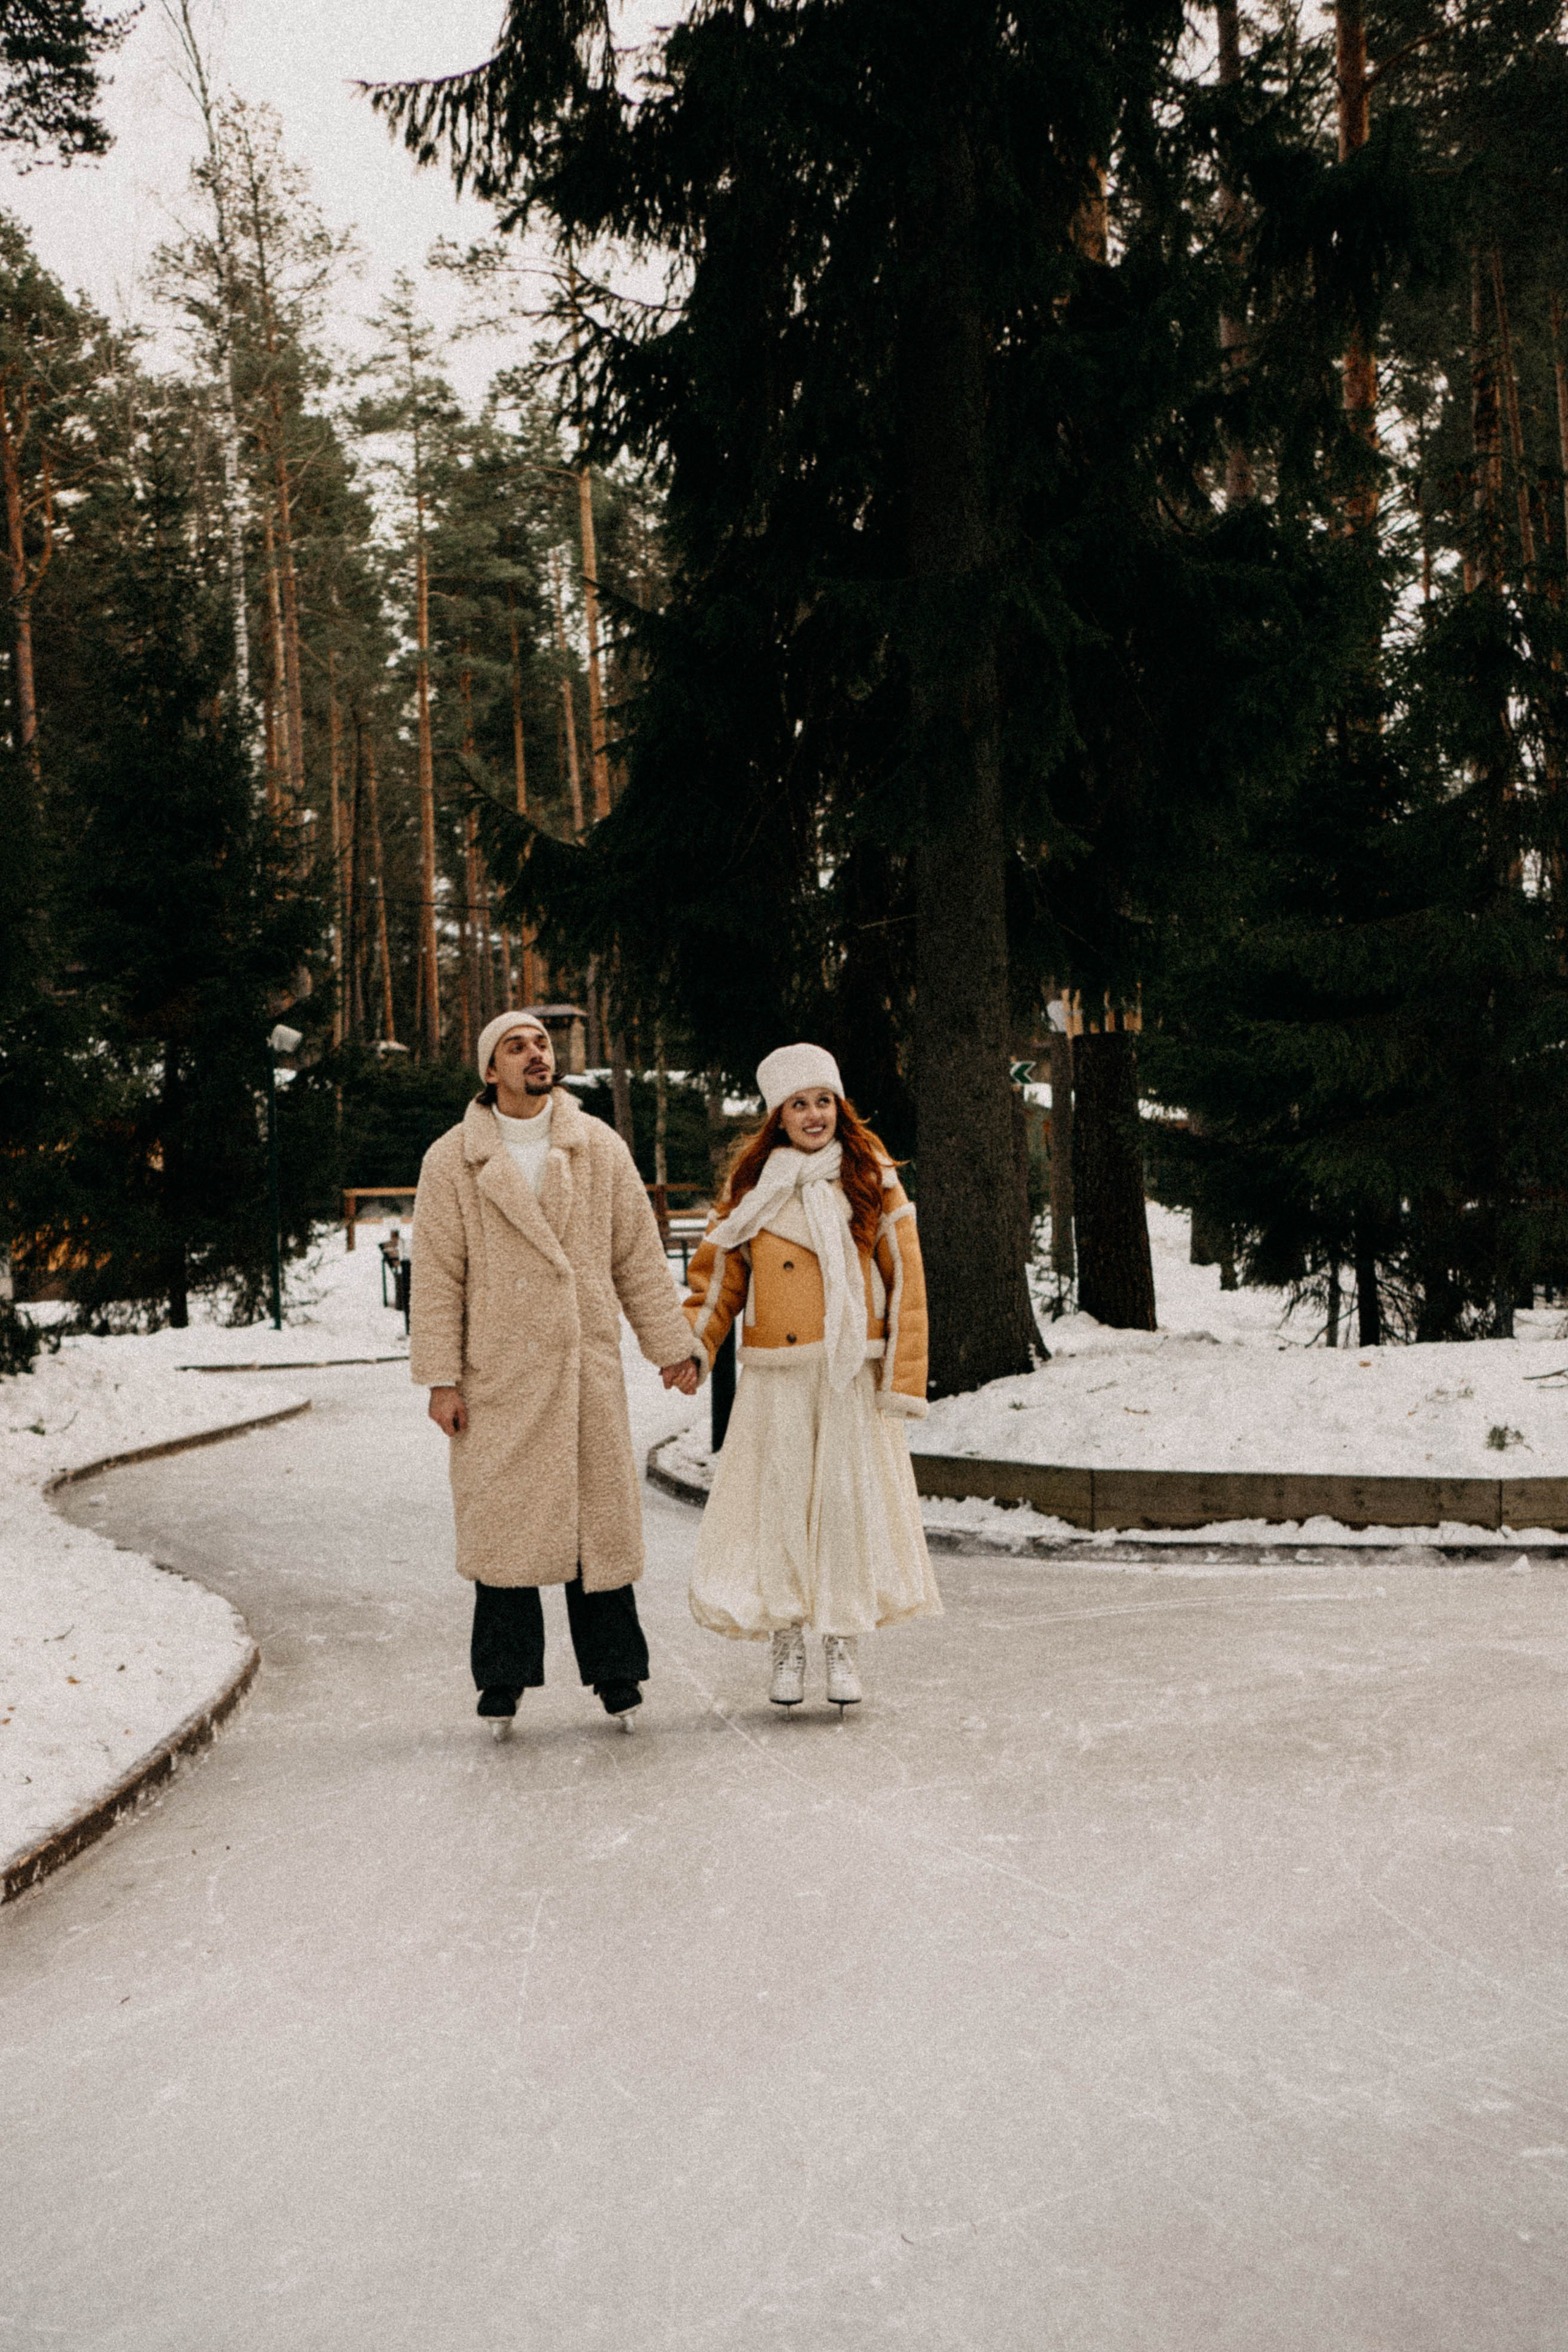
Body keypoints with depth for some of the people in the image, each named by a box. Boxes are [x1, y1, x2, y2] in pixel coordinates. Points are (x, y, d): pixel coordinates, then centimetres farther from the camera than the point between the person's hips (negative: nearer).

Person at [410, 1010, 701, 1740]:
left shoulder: (600, 1149, 7)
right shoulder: (452, 1162, 1)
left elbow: (638, 1255, 10)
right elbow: (437, 1276, 0)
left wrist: (671, 1345, 8)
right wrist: (440, 1378, -5)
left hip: (588, 1366, 2)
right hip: (498, 1372, -2)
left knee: (600, 1516, 5)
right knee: (501, 1521, 0)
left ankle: (614, 1670, 18)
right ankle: (503, 1679, 13)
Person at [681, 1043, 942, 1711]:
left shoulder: (873, 1181, 3)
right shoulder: (750, 1186, 7)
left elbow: (905, 1281, 1)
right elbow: (719, 1275, 8)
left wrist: (904, 1378, -5)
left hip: (853, 1373, -1)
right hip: (777, 1378, 1)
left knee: (851, 1498, 0)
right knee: (779, 1498, 1)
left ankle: (844, 1643, 12)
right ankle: (787, 1642, 13)